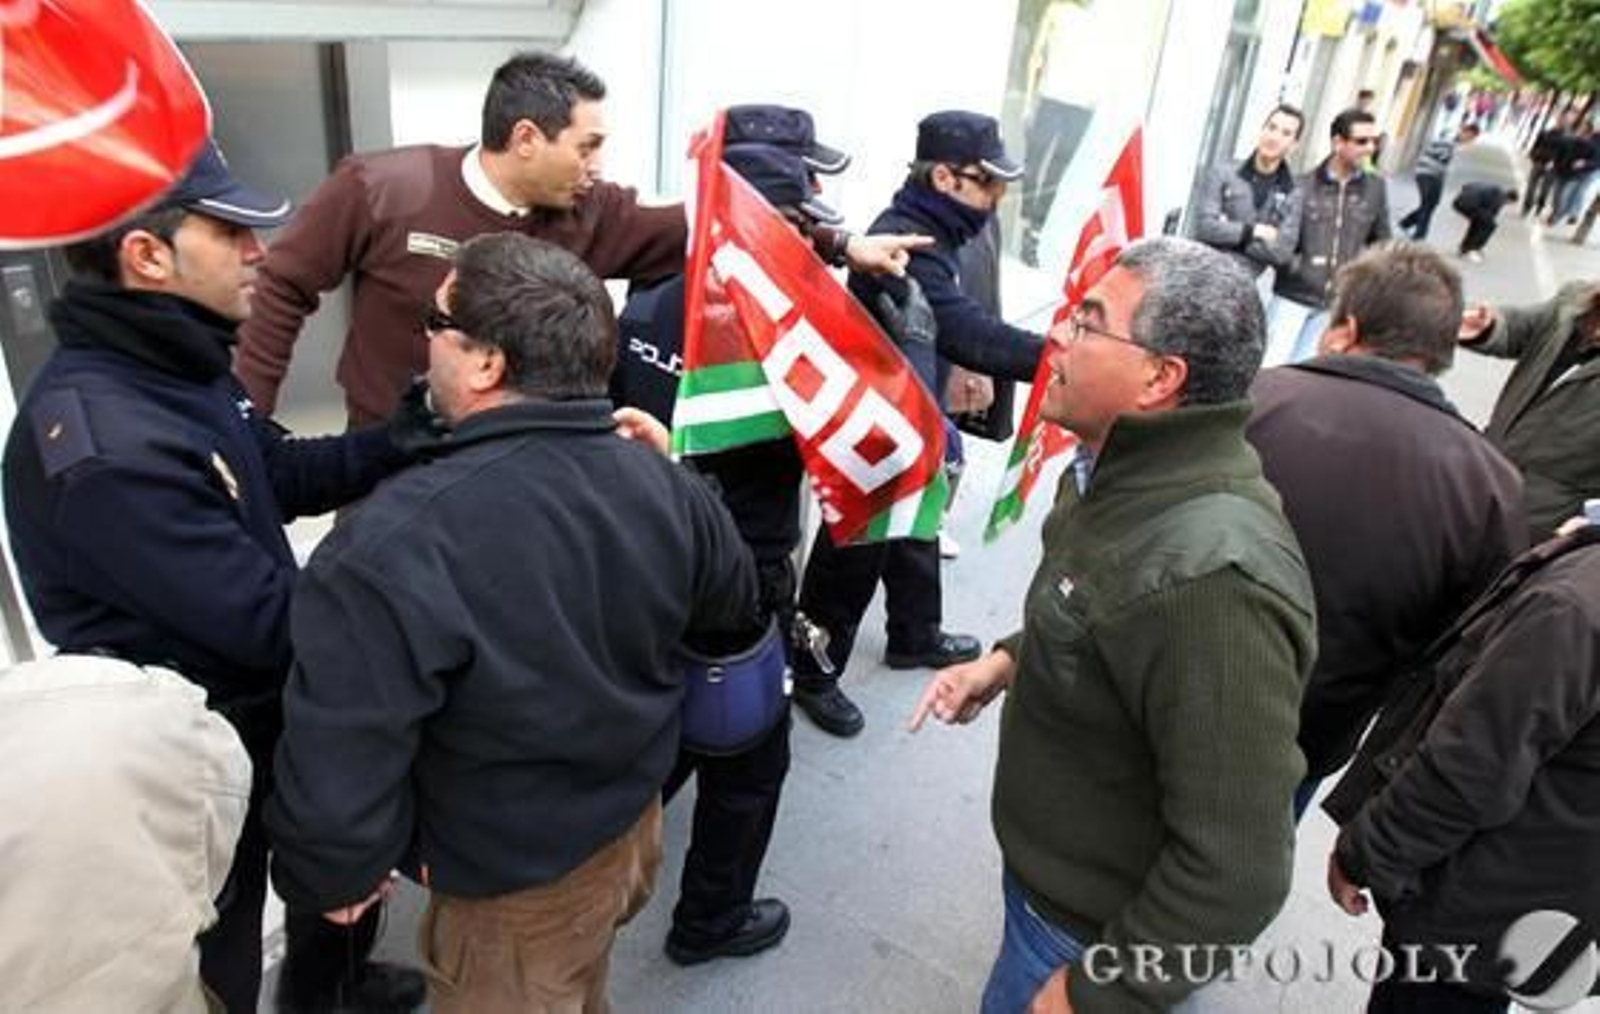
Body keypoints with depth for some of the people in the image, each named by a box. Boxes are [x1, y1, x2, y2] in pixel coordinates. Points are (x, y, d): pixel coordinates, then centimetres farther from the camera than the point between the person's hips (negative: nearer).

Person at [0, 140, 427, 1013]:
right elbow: (270, 621, -30)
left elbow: (284, 476, 8)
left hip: (260, 712, 9)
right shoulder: (107, 446, -34)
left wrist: (410, 438, -5)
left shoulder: (172, 368, -2)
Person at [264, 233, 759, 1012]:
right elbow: (734, 607, 5)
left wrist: (329, 875, -8)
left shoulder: (391, 547, -34)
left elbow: (338, 765, -29)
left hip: (514, 893, -5)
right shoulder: (663, 483, -13)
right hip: (636, 825, 6)